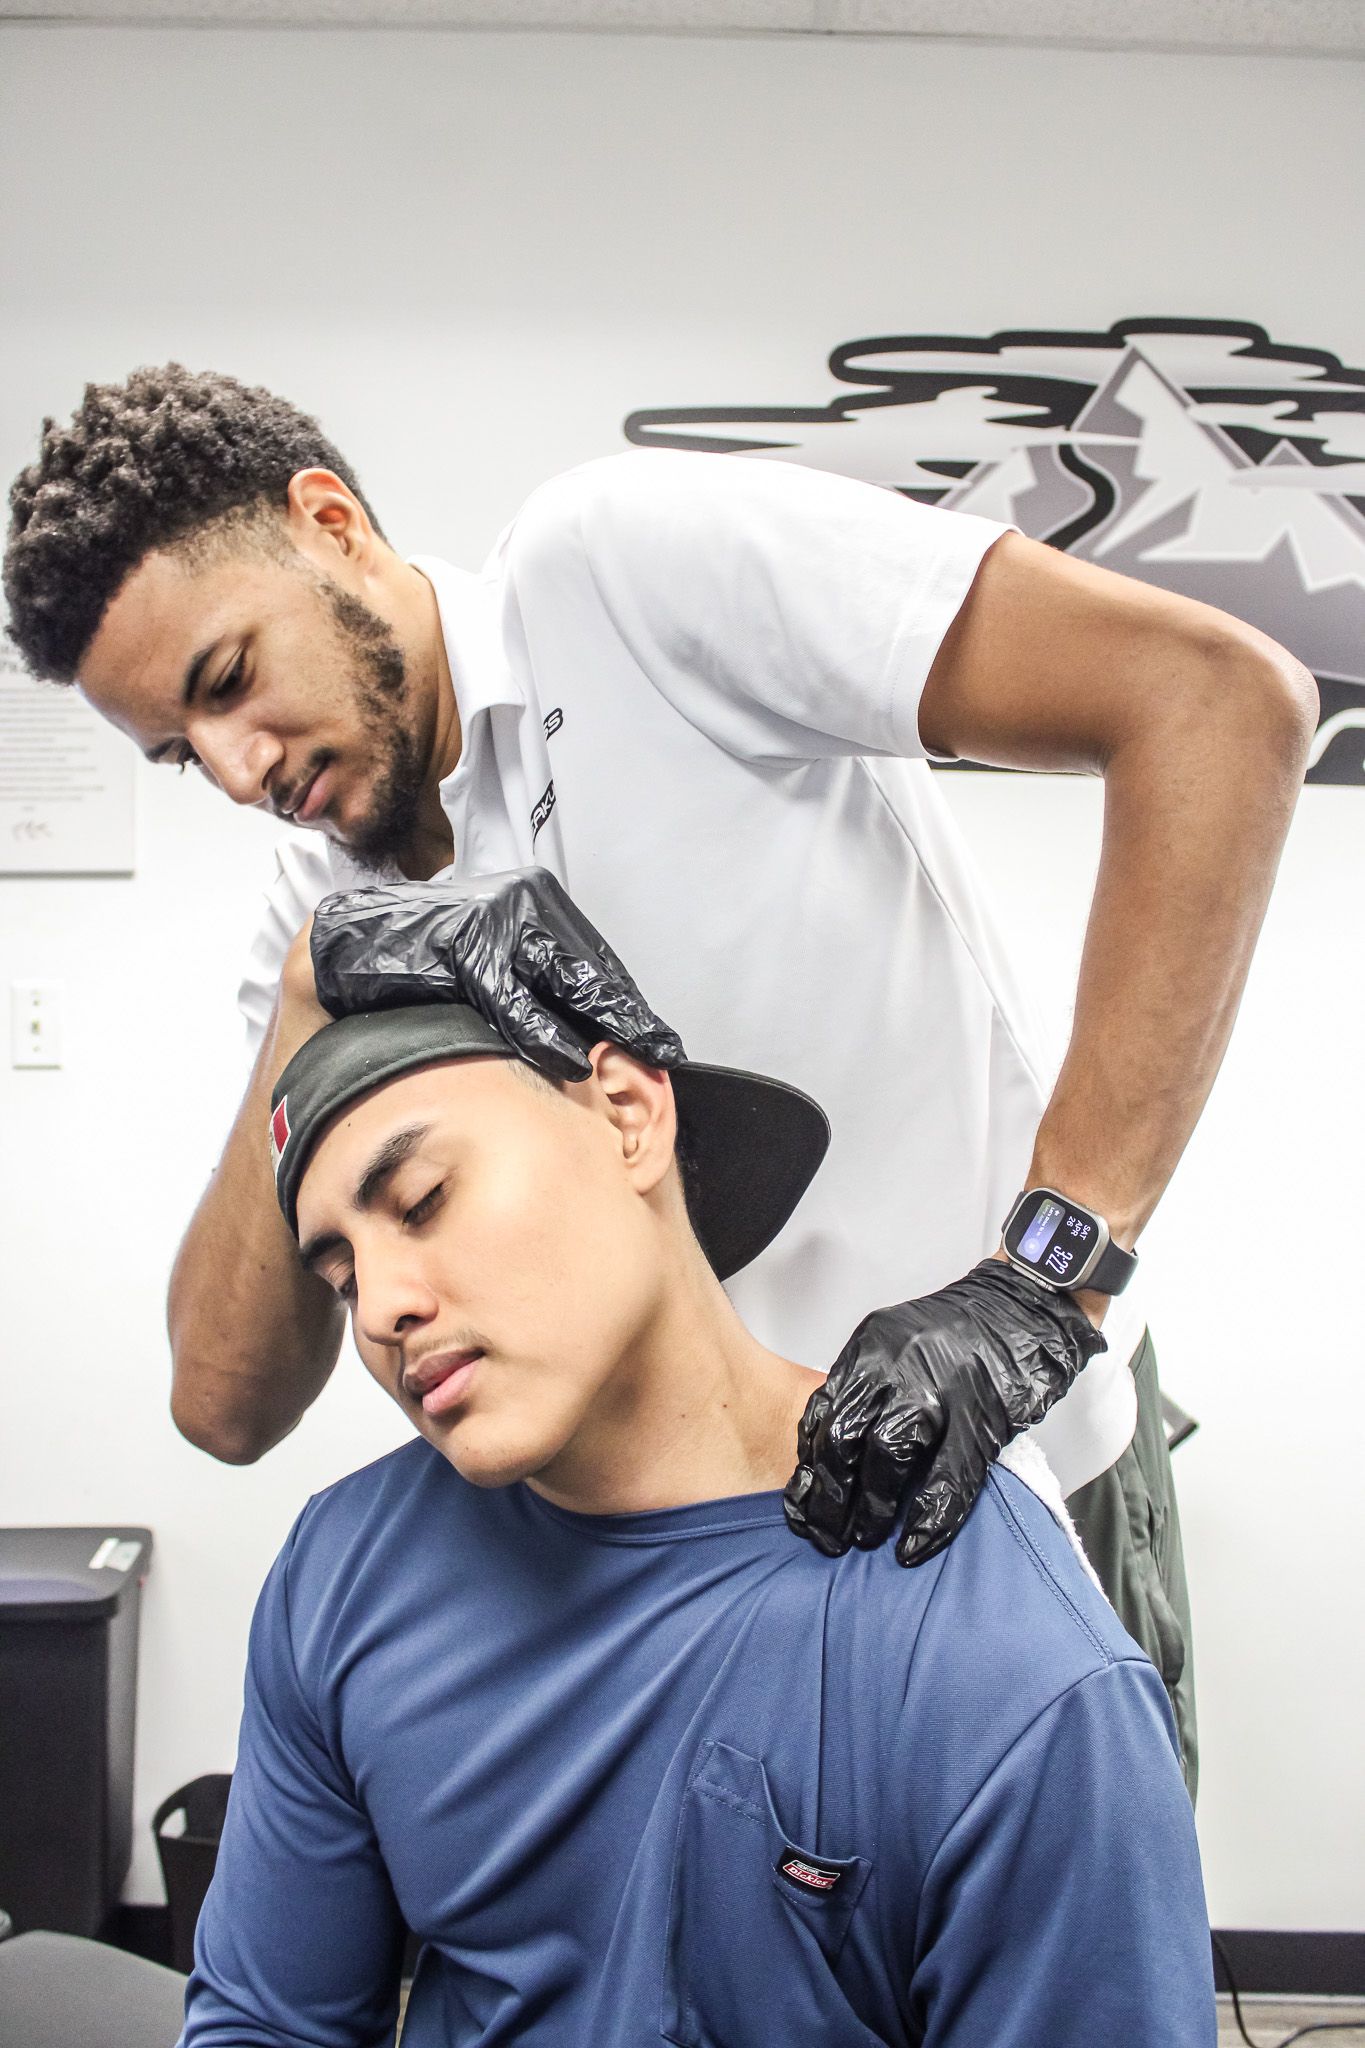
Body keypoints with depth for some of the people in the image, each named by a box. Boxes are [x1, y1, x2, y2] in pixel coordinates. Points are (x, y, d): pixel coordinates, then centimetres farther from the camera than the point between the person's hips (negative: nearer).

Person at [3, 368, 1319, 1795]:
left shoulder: (631, 555, -18)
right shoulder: (320, 916, 0)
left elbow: (1219, 698, -28)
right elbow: (227, 1405, -9)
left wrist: (1037, 1284, -32)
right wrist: (320, 993, -23)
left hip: (992, 1473, -4)